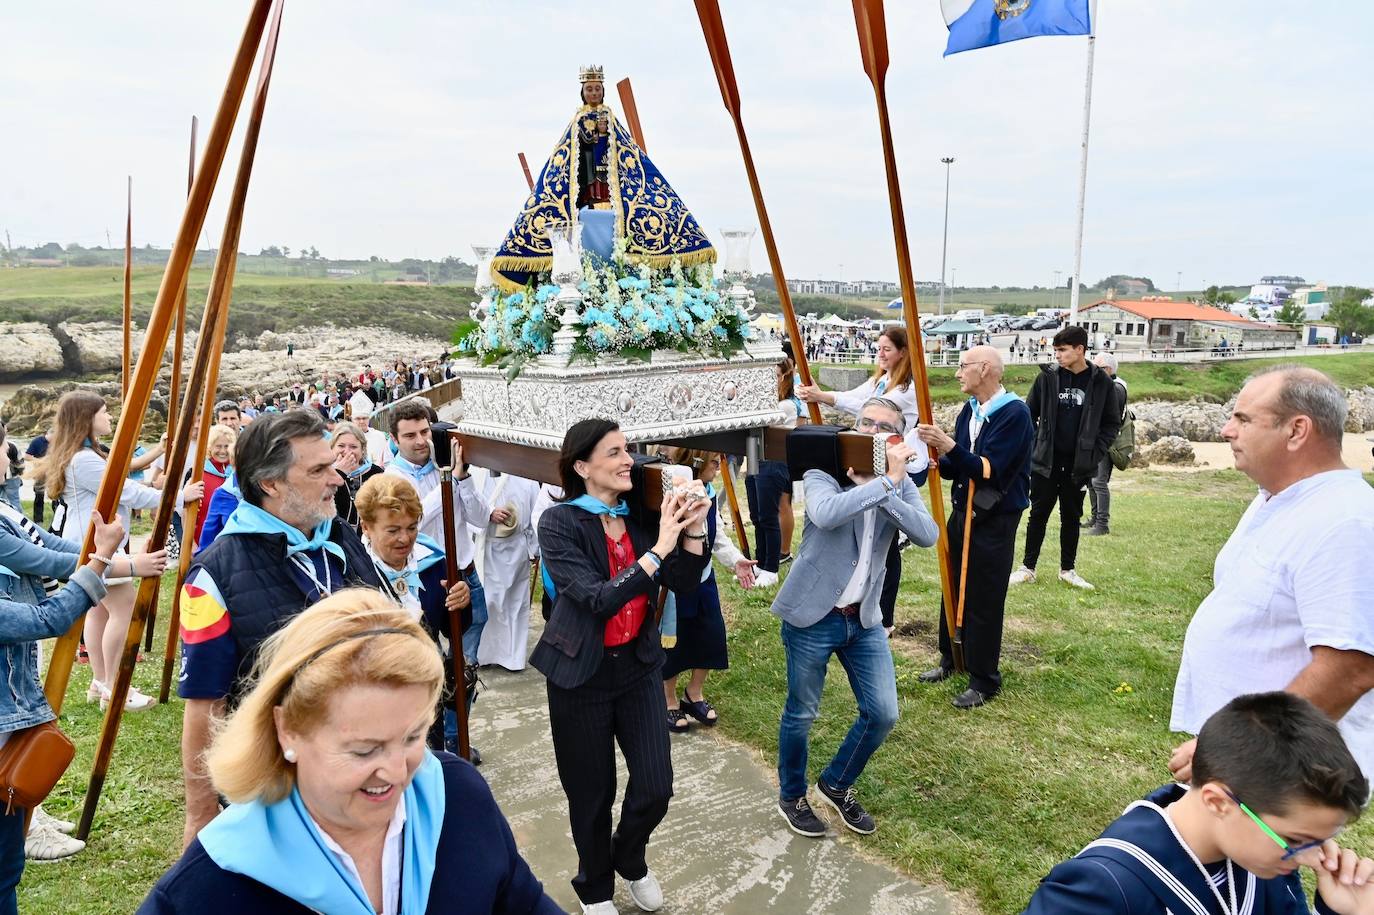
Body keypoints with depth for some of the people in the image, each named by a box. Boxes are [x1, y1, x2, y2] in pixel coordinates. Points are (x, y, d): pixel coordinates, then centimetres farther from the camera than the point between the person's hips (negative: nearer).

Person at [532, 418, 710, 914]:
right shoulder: (559, 523, -16)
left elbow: (683, 584, -3)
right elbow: (598, 600, -26)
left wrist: (693, 531, -18)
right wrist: (658, 549, -29)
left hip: (638, 665, 4)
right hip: (582, 673, -4)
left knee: (656, 786, 5)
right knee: (592, 793, 11)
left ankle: (630, 860, 39)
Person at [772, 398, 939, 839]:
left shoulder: (900, 485, 2)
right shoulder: (822, 474, -12)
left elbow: (929, 534, -16)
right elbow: (825, 513, -35)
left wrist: (890, 489, -27)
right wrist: (885, 482, -31)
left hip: (864, 619, 5)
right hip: (813, 616, -5)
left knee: (882, 714, 8)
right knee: (801, 714, 9)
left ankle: (836, 785, 34)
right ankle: (792, 796, 35)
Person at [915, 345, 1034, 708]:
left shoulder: (1014, 414, -16)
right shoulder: (969, 411, 6)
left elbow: (989, 470, -24)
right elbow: (957, 469, 9)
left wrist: (949, 446, -32)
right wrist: (939, 457, -11)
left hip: (995, 520, -7)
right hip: (962, 513, 7)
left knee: (984, 601, 0)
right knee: (954, 589, 14)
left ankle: (984, 681, 12)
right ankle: (951, 658, 30)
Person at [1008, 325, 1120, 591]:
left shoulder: (1100, 382, -3)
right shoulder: (1047, 377, -2)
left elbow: (1111, 423, 4)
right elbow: (1029, 414, 6)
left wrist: (1095, 454, -5)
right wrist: (1033, 446, -2)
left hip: (1078, 465, 0)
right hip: (1046, 461, 0)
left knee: (1071, 517, 12)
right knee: (1039, 514, 6)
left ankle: (1068, 569, 25)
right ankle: (1028, 568, 15)